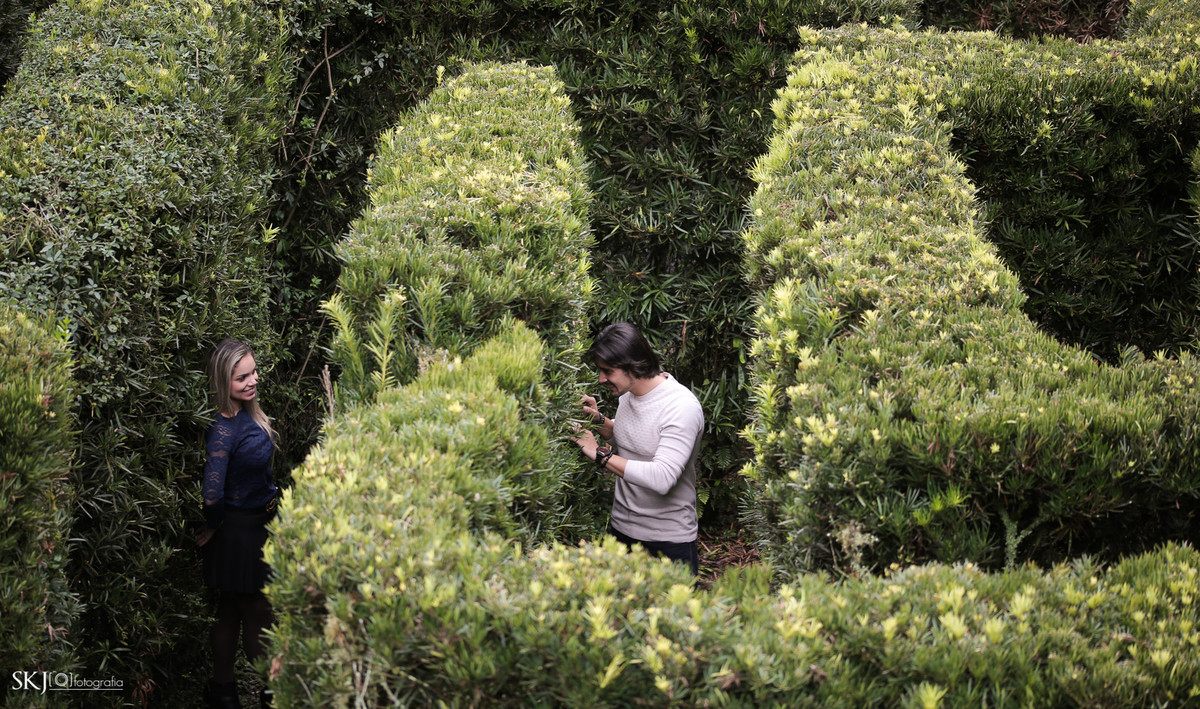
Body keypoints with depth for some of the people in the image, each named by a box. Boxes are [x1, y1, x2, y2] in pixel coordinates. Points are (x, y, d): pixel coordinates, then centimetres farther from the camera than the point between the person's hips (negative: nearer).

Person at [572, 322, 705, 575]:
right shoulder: (626, 393, 2)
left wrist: (601, 454, -26)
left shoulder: (682, 408, -23)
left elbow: (662, 478, -33)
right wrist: (600, 420, 1)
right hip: (622, 528, 7)